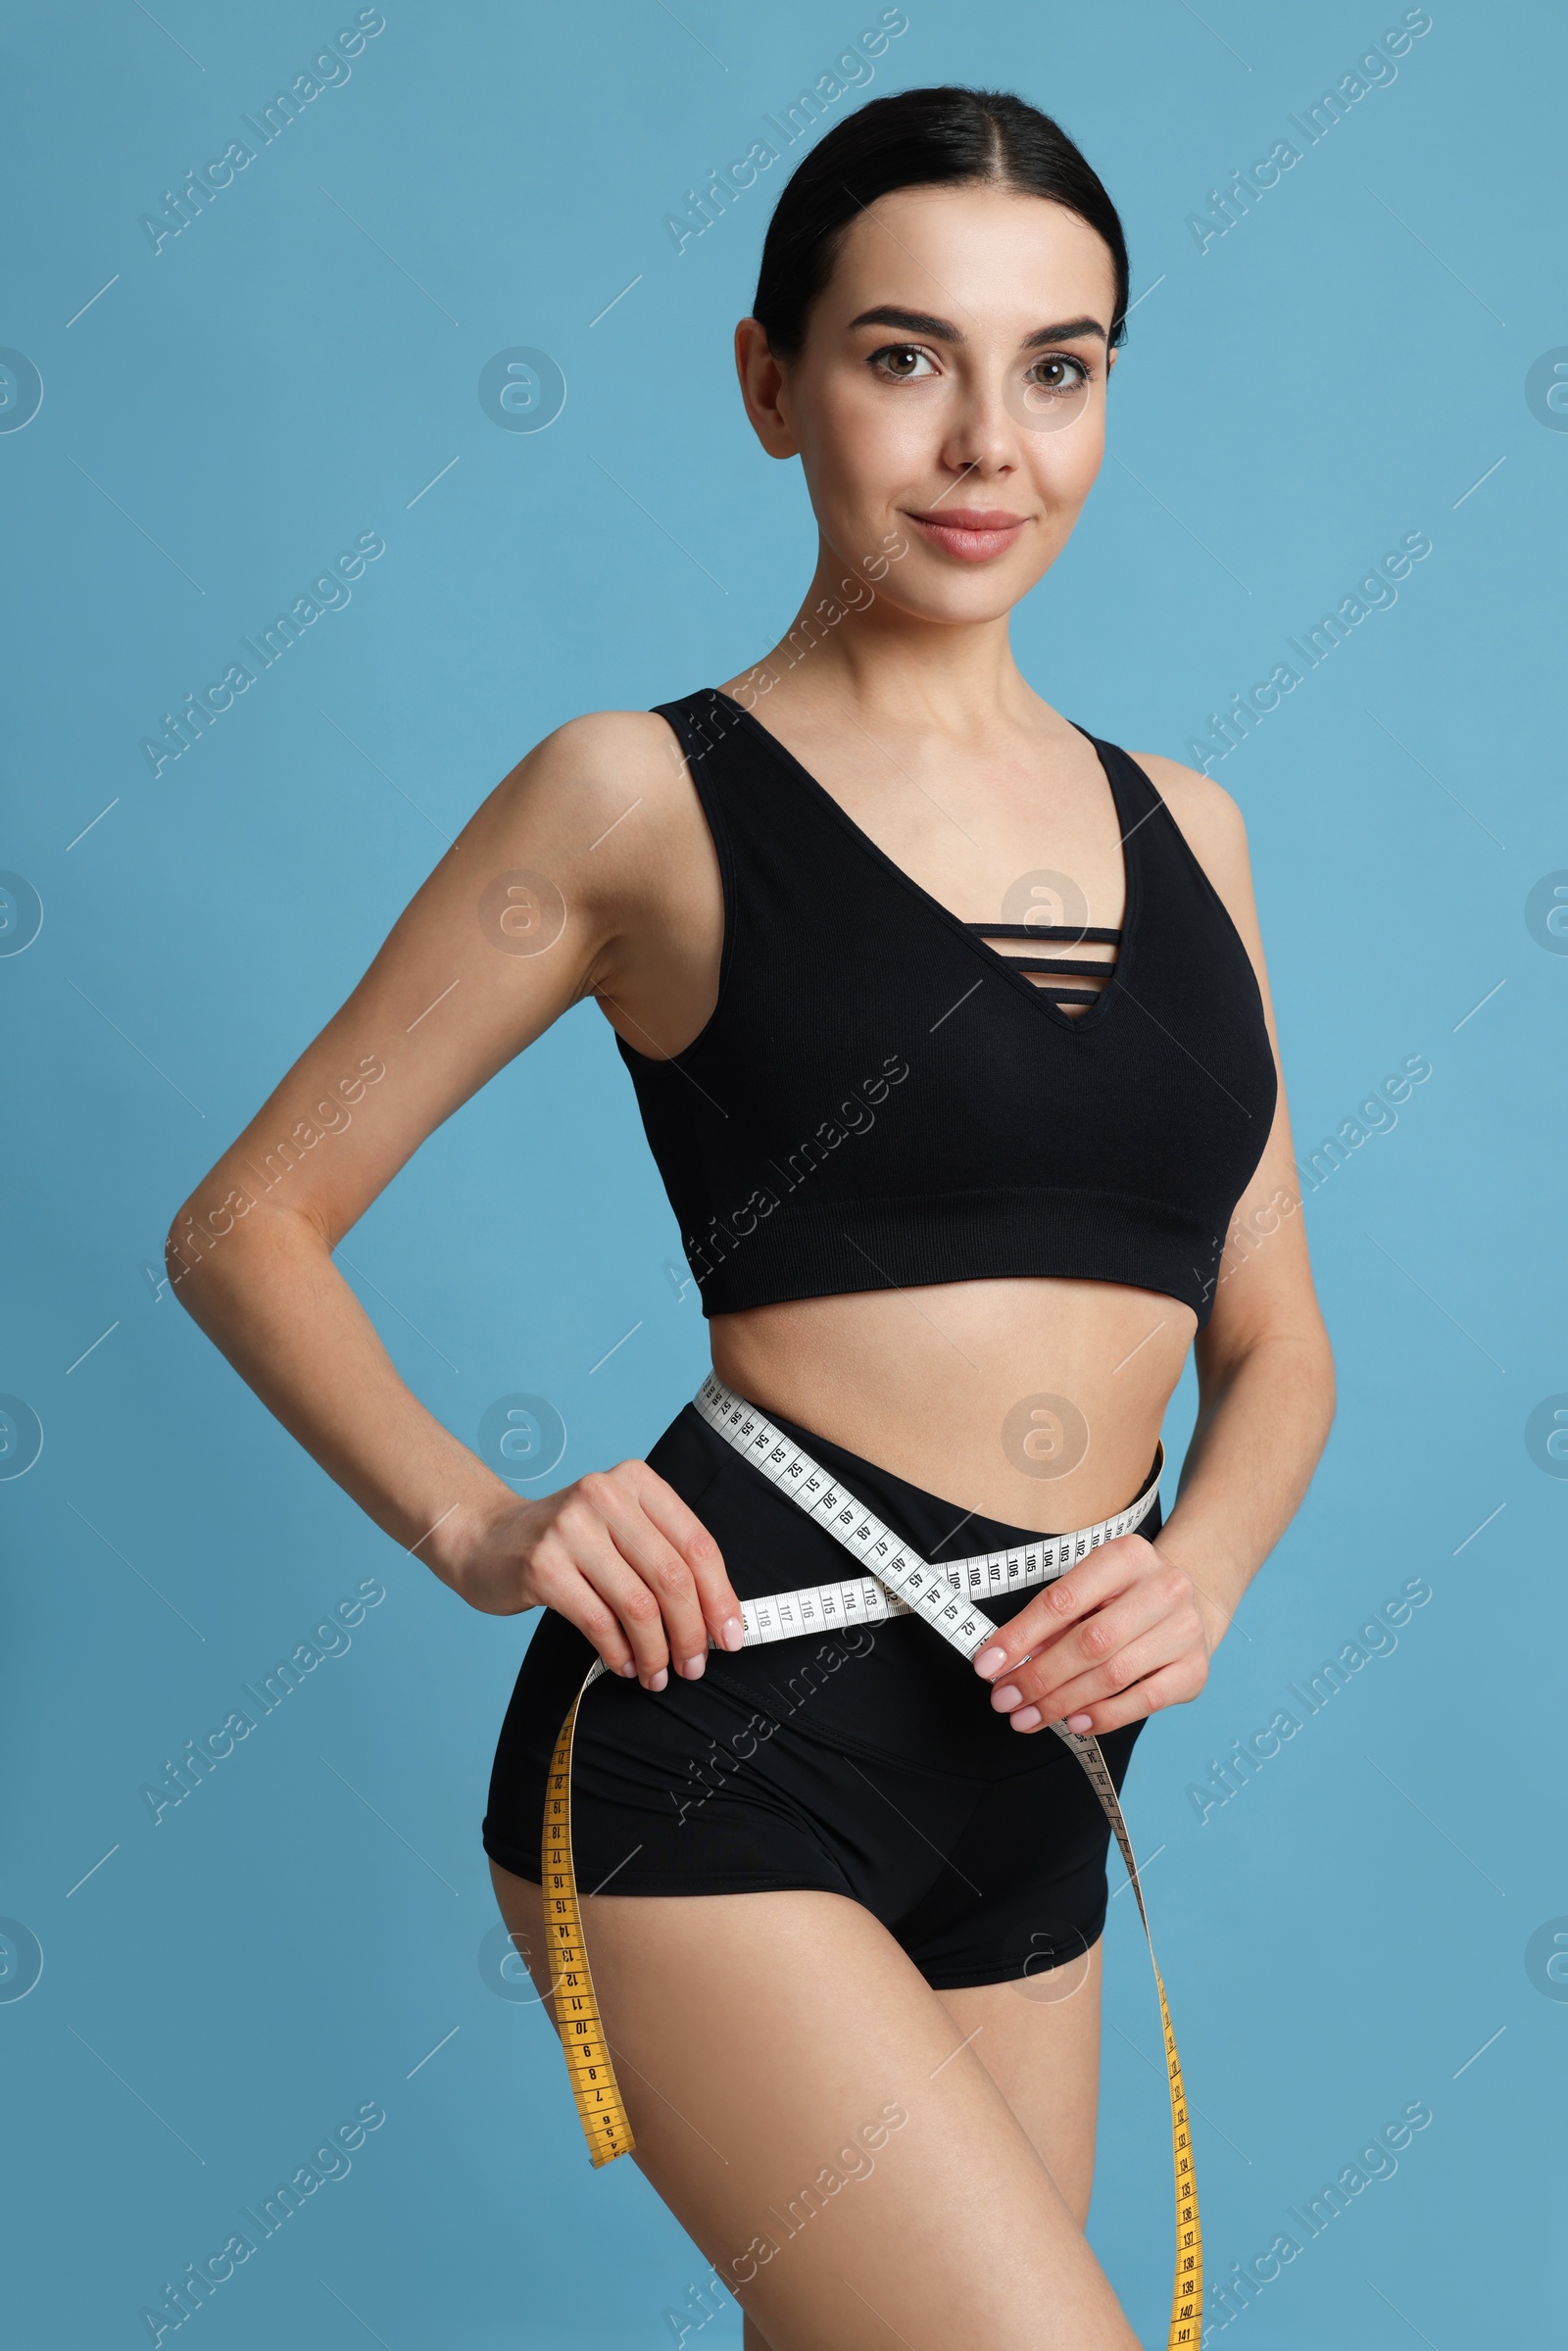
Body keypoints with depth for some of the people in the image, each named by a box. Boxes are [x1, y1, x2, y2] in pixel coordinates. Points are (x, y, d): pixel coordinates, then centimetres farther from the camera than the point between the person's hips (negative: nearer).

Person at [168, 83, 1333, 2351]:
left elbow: (1273, 1340, 16)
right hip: (728, 1740, -6)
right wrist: (478, 1528, -12)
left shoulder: (1178, 822, 12)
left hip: (1031, 1787, 6)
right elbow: (248, 1227, 2)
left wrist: (1202, 1566, -4)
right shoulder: (648, 796, -2)